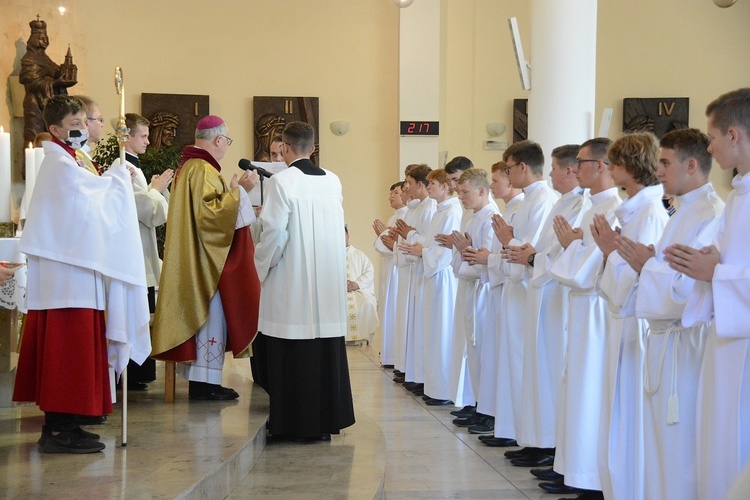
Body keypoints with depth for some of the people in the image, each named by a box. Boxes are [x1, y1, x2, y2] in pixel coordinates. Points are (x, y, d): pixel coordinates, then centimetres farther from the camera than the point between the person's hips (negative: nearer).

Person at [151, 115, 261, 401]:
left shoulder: (188, 167, 15)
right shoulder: (203, 170, -17)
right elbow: (210, 214, -26)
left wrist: (232, 189, 19)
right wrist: (239, 190, -20)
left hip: (195, 262, 11)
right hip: (207, 259, -11)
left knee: (200, 316, 13)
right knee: (210, 316, -6)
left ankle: (197, 378, 17)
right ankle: (205, 381, -2)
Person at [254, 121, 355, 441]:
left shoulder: (281, 182, -11)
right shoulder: (333, 181, 6)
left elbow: (274, 231, -14)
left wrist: (262, 264, 2)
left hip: (292, 283, -5)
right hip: (329, 282, 5)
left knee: (293, 353, 2)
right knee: (327, 349, 10)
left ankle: (295, 423, 7)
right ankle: (326, 422, 16)